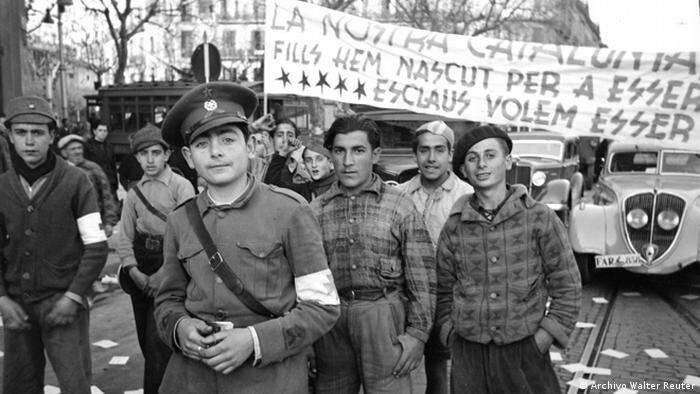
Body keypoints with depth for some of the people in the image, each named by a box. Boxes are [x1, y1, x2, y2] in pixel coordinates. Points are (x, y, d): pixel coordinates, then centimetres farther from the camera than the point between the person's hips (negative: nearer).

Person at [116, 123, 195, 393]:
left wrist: (162, 274, -15)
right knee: (145, 338, 13)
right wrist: (133, 270, -5)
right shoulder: (134, 193, 9)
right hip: (140, 270, 5)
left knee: (158, 339, -10)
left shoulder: (181, 186, -7)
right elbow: (125, 236, 9)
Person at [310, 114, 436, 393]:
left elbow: (421, 279, -1)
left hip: (384, 318, -2)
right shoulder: (316, 211, 7)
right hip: (330, 320, 2)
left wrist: (417, 333, -6)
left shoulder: (401, 207, 0)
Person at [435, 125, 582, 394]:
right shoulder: (454, 227, 1)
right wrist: (452, 338, 0)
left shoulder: (540, 218, -4)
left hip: (525, 354, -1)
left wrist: (541, 342, -6)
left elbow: (567, 289, -1)